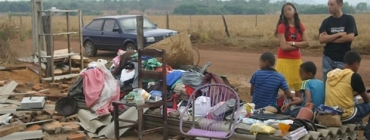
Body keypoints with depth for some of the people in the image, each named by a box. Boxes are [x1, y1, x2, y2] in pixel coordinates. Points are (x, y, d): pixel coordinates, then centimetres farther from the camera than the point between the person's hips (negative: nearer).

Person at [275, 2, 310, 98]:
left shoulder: (300, 26, 8)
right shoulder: (282, 27, -7)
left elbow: (307, 43, 0)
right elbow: (284, 47, -14)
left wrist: (293, 43, -12)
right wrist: (298, 46, -4)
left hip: (297, 60, 5)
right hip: (284, 60, -5)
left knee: (299, 86, 8)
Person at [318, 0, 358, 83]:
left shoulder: (349, 19, 0)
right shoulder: (326, 21, 5)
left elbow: (350, 37, -13)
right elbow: (321, 39, -7)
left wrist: (329, 39, -9)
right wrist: (339, 34, -14)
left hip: (344, 59, -2)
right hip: (328, 58, 2)